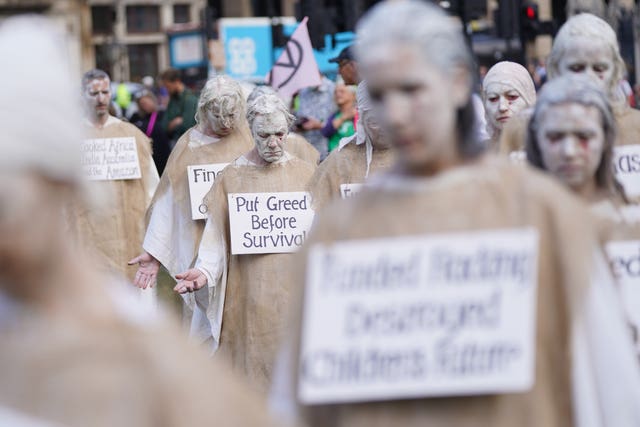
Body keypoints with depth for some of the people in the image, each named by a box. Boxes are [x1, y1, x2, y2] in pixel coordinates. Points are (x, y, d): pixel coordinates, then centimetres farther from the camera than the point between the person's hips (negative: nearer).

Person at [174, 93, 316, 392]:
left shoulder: (305, 173, 8)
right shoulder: (232, 177, 5)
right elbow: (218, 234, 0)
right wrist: (204, 271, -16)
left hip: (297, 290, 1)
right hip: (250, 296, -1)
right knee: (254, 364, -1)